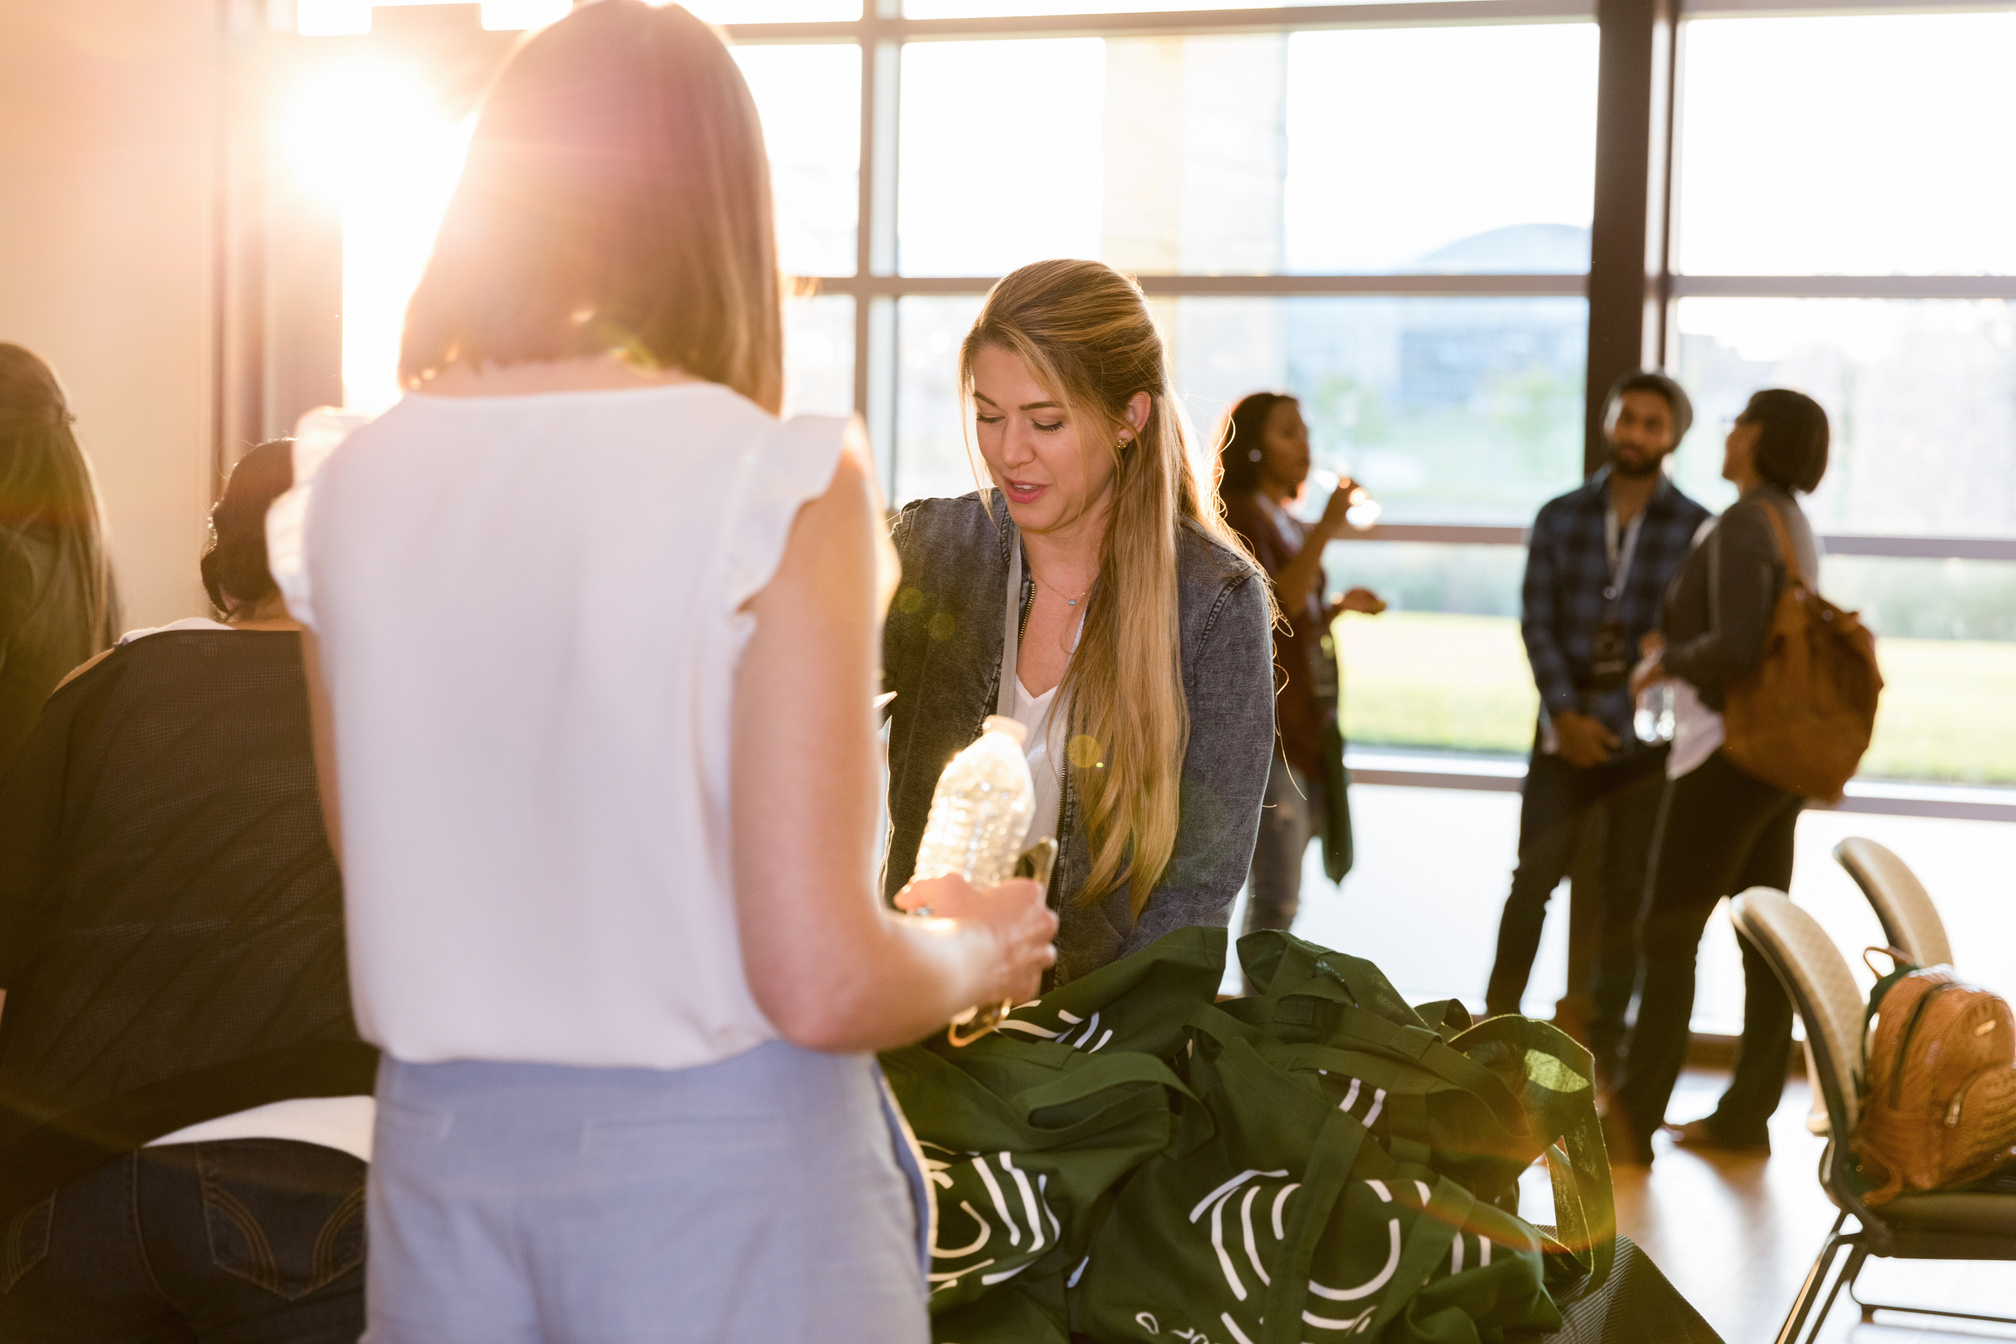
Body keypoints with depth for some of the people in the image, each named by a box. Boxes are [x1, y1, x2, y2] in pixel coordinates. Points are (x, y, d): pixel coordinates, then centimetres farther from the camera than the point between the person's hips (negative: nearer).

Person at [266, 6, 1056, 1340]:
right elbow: (822, 987, -18)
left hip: (438, 1155, 5)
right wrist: (977, 950, 4)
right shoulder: (779, 483, -15)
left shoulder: (348, 491, 0)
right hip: (720, 1172, -4)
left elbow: (394, 894, 10)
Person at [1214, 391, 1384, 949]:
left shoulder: (1291, 525, 21)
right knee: (1276, 896, -14)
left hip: (1308, 721, 9)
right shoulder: (1239, 516, -7)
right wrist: (1325, 530, -24)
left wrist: (1340, 605, 10)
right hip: (1269, 722, -9)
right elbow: (1274, 606, -21)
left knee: (1277, 892, 10)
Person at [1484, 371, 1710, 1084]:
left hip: (1648, 737, -1)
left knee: (1627, 896, 6)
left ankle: (1603, 1044, 16)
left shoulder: (1697, 530, -2)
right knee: (1532, 880, 0)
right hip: (1567, 727, 1)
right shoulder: (1561, 517, 4)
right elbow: (1537, 622, -1)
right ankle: (1496, 1026, 10)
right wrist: (1565, 713, -12)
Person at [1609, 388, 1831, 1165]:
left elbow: (1735, 649, -25)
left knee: (1669, 934, -5)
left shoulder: (1744, 524, -15)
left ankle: (1634, 1123, -3)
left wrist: (1665, 660, -9)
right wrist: (1678, 648, 10)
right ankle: (1746, 1115, 15)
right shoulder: (1793, 523, 13)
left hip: (1729, 751, -9)